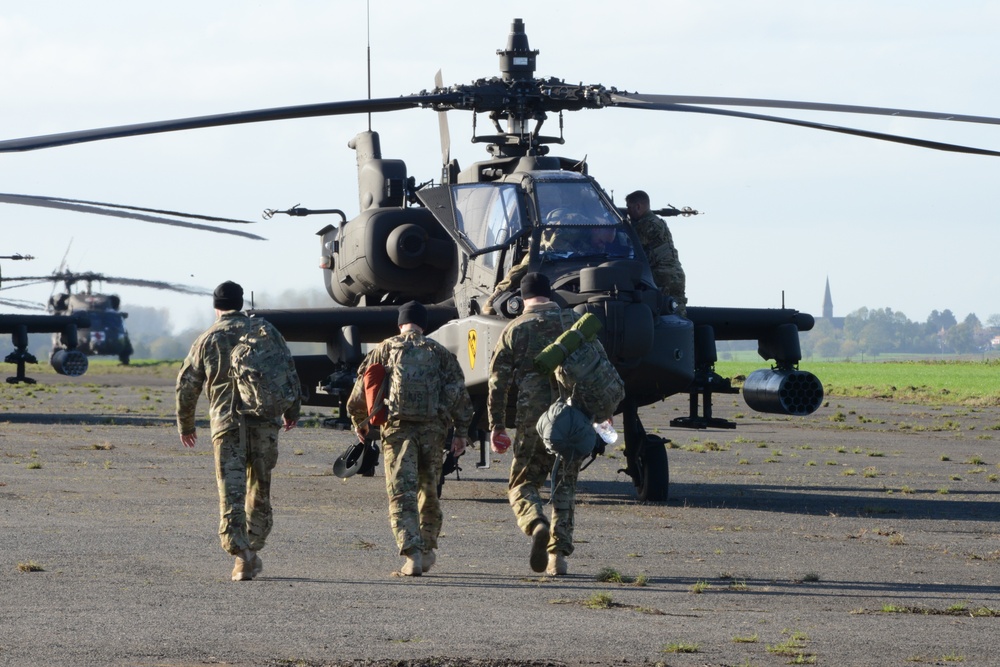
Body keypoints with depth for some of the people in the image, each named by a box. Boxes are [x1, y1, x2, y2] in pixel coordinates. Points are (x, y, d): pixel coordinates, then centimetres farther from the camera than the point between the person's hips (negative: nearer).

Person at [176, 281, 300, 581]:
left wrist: (185, 425, 21)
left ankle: (241, 554, -19)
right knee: (260, 488, 13)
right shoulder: (264, 329, 8)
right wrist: (292, 410, 16)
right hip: (265, 419, 2)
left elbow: (187, 385, 9)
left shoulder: (207, 339, 7)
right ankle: (253, 549, 17)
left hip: (226, 421, -2)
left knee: (231, 491, -5)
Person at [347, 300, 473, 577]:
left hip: (397, 427, -2)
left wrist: (359, 422, 26)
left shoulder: (385, 349, 10)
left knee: (401, 494, -6)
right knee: (428, 491, 18)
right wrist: (462, 431, 6)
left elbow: (362, 388, 11)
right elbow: (458, 391, 4)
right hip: (433, 428, 2)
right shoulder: (439, 352, 13)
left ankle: (412, 555, -20)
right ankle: (427, 550, 27)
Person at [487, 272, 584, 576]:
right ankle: (558, 556, 3)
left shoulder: (514, 330, 5)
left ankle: (536, 524, -21)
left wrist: (496, 425, 6)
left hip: (532, 419, -2)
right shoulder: (575, 323, 8)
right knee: (564, 487, 12)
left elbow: (498, 382, 1)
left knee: (522, 483, 10)